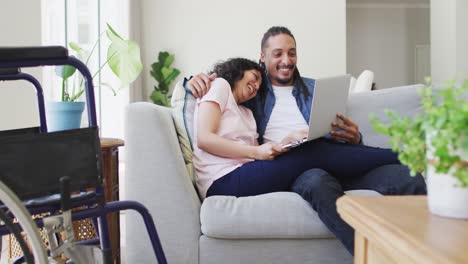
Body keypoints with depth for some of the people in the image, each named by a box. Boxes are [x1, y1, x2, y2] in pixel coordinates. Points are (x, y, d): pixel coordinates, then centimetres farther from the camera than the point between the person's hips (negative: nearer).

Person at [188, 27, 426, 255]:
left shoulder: (316, 88, 28)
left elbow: (335, 138, 20)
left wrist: (354, 139, -5)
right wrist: (194, 80, -2)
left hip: (331, 163, 3)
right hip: (284, 167, -3)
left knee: (408, 178, -26)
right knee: (318, 182, -42)